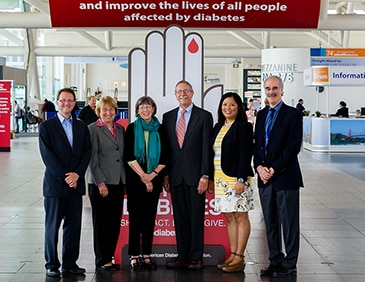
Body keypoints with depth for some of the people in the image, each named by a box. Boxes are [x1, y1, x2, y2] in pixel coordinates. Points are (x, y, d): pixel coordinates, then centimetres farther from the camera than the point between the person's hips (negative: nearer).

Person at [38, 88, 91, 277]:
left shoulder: (81, 127, 12)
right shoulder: (46, 126, 0)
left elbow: (87, 152, 6)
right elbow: (47, 155, -7)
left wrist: (77, 174, -9)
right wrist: (64, 177, -12)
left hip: (76, 183, 4)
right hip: (55, 183, -4)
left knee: (74, 225, 6)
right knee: (52, 226, 3)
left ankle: (70, 263, 15)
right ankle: (52, 265, 12)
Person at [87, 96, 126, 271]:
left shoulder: (120, 129, 13)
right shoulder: (93, 129, -5)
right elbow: (92, 159, -9)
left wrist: (125, 181, 10)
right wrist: (100, 183, -14)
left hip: (118, 183, 6)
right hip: (100, 183, -6)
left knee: (115, 223, 8)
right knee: (101, 223, 2)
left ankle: (109, 257, 19)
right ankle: (101, 261, 12)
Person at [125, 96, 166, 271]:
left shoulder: (159, 130, 8)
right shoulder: (132, 128, 2)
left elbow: (164, 157, 5)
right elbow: (129, 156, -5)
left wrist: (152, 174, -8)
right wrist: (143, 176, -9)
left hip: (154, 179, 2)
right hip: (135, 178, -2)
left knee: (150, 217, 4)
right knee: (135, 217, -2)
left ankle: (146, 255, 9)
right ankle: (134, 256, 3)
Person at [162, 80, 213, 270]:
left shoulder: (204, 116, 1)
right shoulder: (168, 117, 12)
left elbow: (207, 148, -4)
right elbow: (165, 147, 12)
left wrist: (205, 176, -10)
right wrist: (165, 175, 6)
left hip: (195, 174, -4)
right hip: (175, 175, 4)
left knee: (196, 217, 1)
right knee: (179, 217, 7)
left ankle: (196, 257, 8)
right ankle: (182, 256, 14)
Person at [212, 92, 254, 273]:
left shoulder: (243, 126, -6)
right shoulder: (218, 127, 15)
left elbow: (245, 155, -12)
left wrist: (241, 179, -18)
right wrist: (210, 178, 12)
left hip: (236, 178, -7)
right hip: (221, 178, 7)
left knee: (240, 217, -1)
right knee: (229, 217, 10)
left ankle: (239, 258, 2)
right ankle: (233, 256, 16)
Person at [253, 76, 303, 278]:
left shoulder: (293, 114, -4)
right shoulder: (261, 115, 15)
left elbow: (293, 146, -11)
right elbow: (257, 145, 15)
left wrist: (273, 169, -13)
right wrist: (259, 167, -3)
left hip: (285, 176, -6)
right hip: (265, 177, 6)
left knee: (289, 223, 1)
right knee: (270, 223, 10)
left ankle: (289, 265, 9)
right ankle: (275, 261, 19)